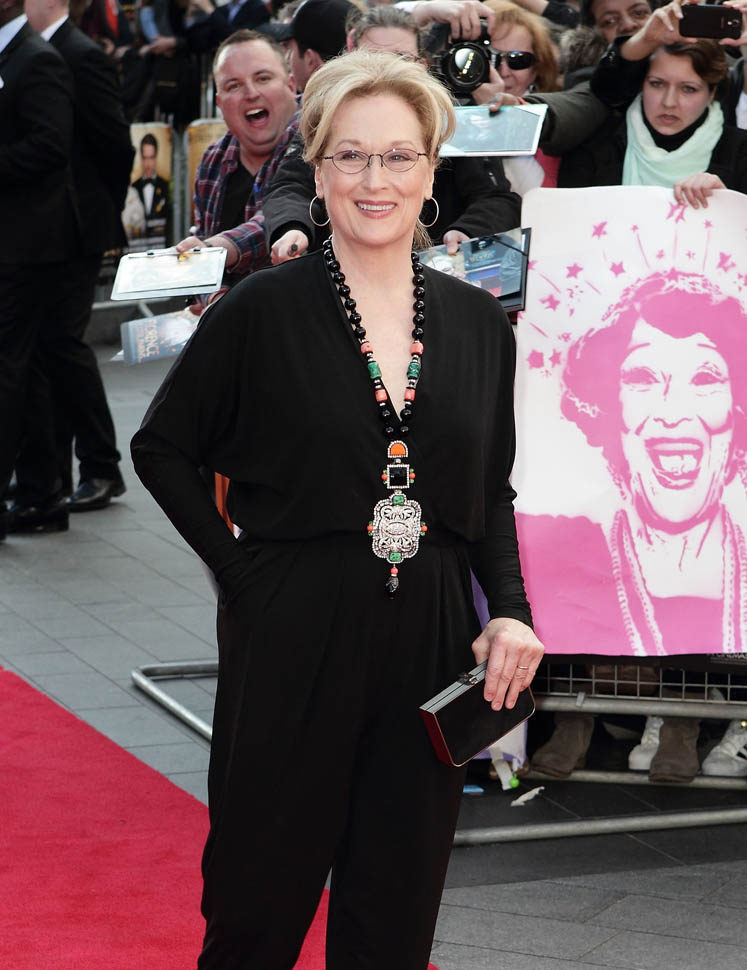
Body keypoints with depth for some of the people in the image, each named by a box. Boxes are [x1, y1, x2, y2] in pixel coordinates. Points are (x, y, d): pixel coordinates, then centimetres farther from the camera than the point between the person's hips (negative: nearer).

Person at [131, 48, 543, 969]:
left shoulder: (478, 323, 6)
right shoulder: (262, 311, -5)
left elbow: (493, 492, 14)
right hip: (293, 640, -3)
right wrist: (239, 566, -5)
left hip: (429, 642, 3)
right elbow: (162, 448, 3)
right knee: (261, 892, 6)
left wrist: (511, 609, -1)